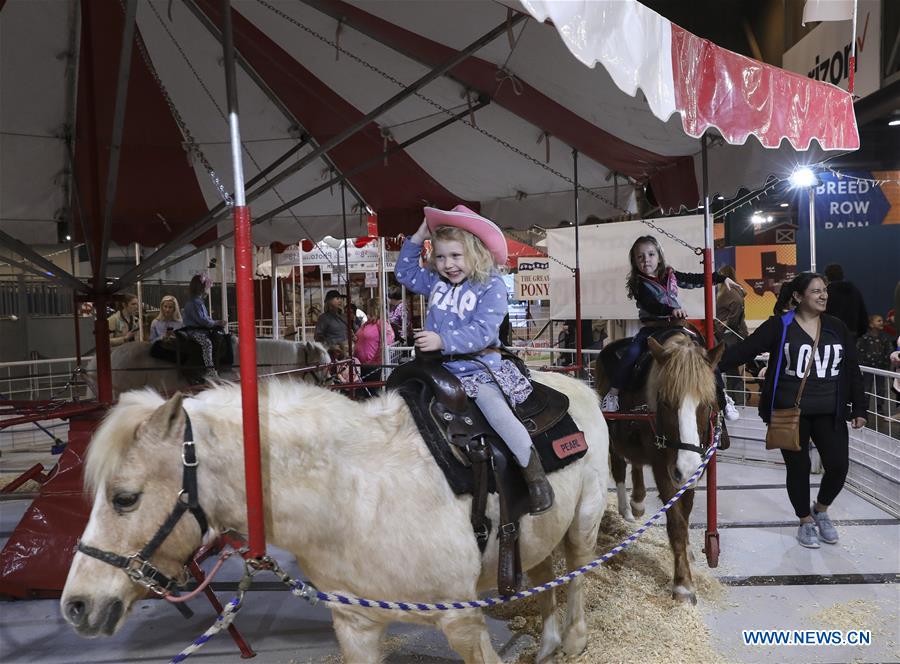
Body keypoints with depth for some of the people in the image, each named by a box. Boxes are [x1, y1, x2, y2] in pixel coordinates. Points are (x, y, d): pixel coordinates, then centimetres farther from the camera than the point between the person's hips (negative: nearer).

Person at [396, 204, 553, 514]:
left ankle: (535, 474, -11)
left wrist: (442, 341, -28)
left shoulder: (491, 286, -8)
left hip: (478, 365, -6)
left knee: (494, 408, -25)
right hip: (440, 365, 7)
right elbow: (405, 273, 29)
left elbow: (482, 332, -19)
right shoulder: (436, 281, 12)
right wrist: (417, 238, 17)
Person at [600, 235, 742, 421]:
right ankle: (613, 393, -17)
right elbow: (651, 305, -22)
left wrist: (722, 278, 22)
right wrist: (671, 310, -39)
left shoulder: (670, 275, 9)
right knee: (632, 352, -28)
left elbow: (695, 279, 21)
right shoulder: (639, 284, -6)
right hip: (652, 328, -3)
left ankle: (723, 396, 4)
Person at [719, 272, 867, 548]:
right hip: (790, 412, -3)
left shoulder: (836, 327, 7)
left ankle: (821, 510, 29)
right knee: (798, 468, 6)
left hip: (830, 413, 3)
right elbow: (744, 350, -12)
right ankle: (805, 521, 29)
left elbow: (852, 370, 11)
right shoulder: (779, 326, -5)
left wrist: (859, 408, 10)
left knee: (838, 466, -2)